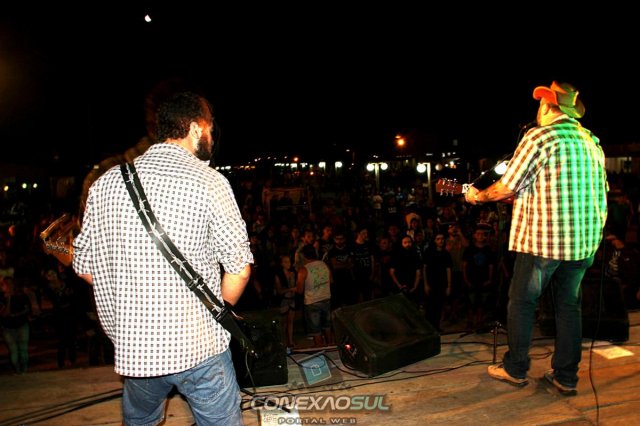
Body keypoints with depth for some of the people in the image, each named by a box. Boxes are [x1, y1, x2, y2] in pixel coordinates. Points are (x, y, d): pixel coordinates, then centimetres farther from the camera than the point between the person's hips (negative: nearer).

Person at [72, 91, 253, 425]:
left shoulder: (105, 182, 2)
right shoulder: (209, 181, -11)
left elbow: (85, 268, 7)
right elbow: (239, 270, -11)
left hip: (131, 344, 5)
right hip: (199, 346, -4)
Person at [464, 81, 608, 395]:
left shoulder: (538, 137, -10)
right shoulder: (592, 142, 12)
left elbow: (506, 187, -12)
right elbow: (601, 193, 15)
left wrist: (477, 196, 5)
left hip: (542, 240, -7)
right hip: (585, 240, 7)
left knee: (522, 301, 8)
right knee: (569, 305, 15)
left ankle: (515, 369, 19)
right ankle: (566, 377, 23)